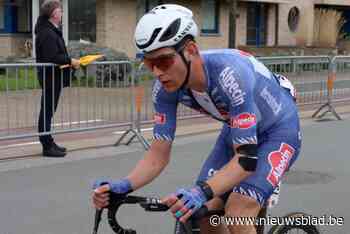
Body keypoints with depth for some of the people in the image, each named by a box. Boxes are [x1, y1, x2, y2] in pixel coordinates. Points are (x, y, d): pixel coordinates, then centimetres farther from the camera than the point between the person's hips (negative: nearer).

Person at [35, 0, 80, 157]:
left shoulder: (51, 30, 13)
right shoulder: (48, 33, -19)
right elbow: (52, 57, -26)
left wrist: (69, 61, 8)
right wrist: (71, 61, -18)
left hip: (53, 78, 10)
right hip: (51, 78, -10)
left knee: (48, 111, 15)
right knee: (47, 111, -3)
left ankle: (49, 143, 24)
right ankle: (47, 147, 3)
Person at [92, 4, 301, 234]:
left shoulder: (230, 74, -39)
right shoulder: (166, 87, -21)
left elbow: (246, 158, -39)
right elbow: (159, 154, -16)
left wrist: (201, 191, -55)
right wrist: (123, 185, -34)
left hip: (278, 130, -6)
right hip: (238, 131, 6)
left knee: (237, 215, -23)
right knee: (203, 212, -4)